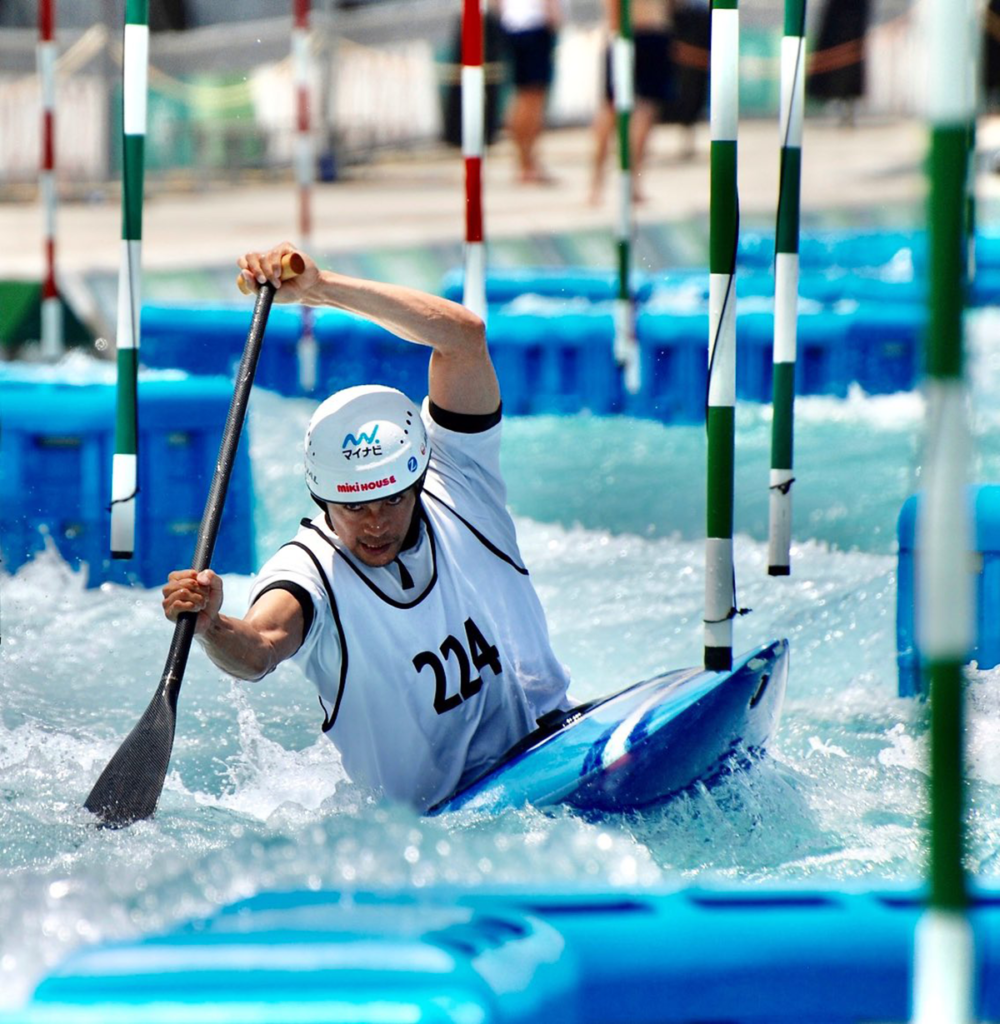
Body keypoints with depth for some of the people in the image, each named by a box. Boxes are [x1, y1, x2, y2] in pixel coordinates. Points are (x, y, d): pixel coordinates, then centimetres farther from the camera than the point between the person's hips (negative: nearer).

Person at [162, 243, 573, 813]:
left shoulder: (455, 485, -2)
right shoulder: (306, 572, -10)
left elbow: (463, 335, -12)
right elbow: (257, 653, -32)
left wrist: (321, 287, -18)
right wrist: (211, 628, -55)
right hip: (434, 820, -1)